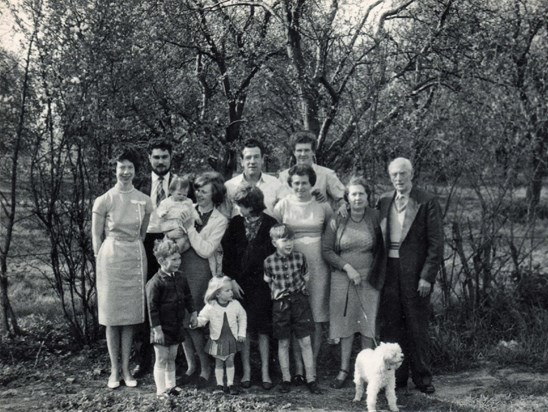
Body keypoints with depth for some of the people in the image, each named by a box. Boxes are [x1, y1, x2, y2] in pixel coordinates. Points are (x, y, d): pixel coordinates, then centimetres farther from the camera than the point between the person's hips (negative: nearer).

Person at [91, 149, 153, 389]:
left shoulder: (144, 201, 3)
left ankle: (126, 369, 15)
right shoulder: (104, 200, -4)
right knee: (112, 316, 2)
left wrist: (136, 254, 9)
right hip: (110, 258, -2)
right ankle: (114, 370, 11)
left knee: (131, 315, 6)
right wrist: (102, 261, -1)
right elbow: (96, 236, 2)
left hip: (135, 259, 2)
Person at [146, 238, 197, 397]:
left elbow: (187, 297, 17)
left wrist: (193, 313, 14)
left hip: (176, 326, 7)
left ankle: (170, 385, 30)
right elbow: (152, 307, -18)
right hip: (162, 328, -7)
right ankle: (161, 391, 13)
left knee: (172, 357, 17)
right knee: (162, 359, 3)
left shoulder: (180, 278, 3)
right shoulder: (155, 282, -19)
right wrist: (157, 329, -18)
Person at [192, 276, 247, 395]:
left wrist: (241, 333, 1)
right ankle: (220, 385, 22)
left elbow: (242, 318, 3)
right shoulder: (210, 307, -15)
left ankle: (230, 384, 21)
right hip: (217, 339, -1)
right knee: (219, 363, 10)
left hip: (232, 338, 1)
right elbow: (202, 318, -10)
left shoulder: (235, 304, -8)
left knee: (230, 362, 10)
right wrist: (196, 323, -33)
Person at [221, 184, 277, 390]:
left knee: (263, 329, 4)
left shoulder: (270, 224, -5)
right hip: (240, 283, 2)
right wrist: (230, 279, -6)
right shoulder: (235, 224, 2)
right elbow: (227, 253, 2)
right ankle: (246, 371, 16)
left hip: (262, 283, -2)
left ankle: (265, 372, 14)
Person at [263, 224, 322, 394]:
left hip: (299, 301, 0)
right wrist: (275, 291, -2)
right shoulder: (269, 261, -7)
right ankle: (286, 379, 21)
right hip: (280, 304, 0)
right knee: (283, 343, 9)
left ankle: (311, 379, 11)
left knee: (305, 342, 2)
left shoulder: (300, 257, -4)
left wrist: (299, 289, 3)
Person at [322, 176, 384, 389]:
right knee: (345, 323, 5)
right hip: (343, 278, 0)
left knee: (368, 322, 3)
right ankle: (344, 369, 15)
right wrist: (347, 267, -11)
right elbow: (326, 250, -3)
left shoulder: (375, 218, 0)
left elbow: (381, 249, 7)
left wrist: (374, 272, -2)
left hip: (368, 278, 0)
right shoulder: (337, 221, -1)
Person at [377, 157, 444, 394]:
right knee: (390, 326, 8)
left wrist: (427, 277, -13)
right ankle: (395, 376, 20)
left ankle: (422, 378, 18)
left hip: (415, 273, -4)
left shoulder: (427, 203, -4)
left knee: (417, 327, 5)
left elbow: (436, 243, -7)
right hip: (389, 273, 4)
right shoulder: (383, 202, 10)